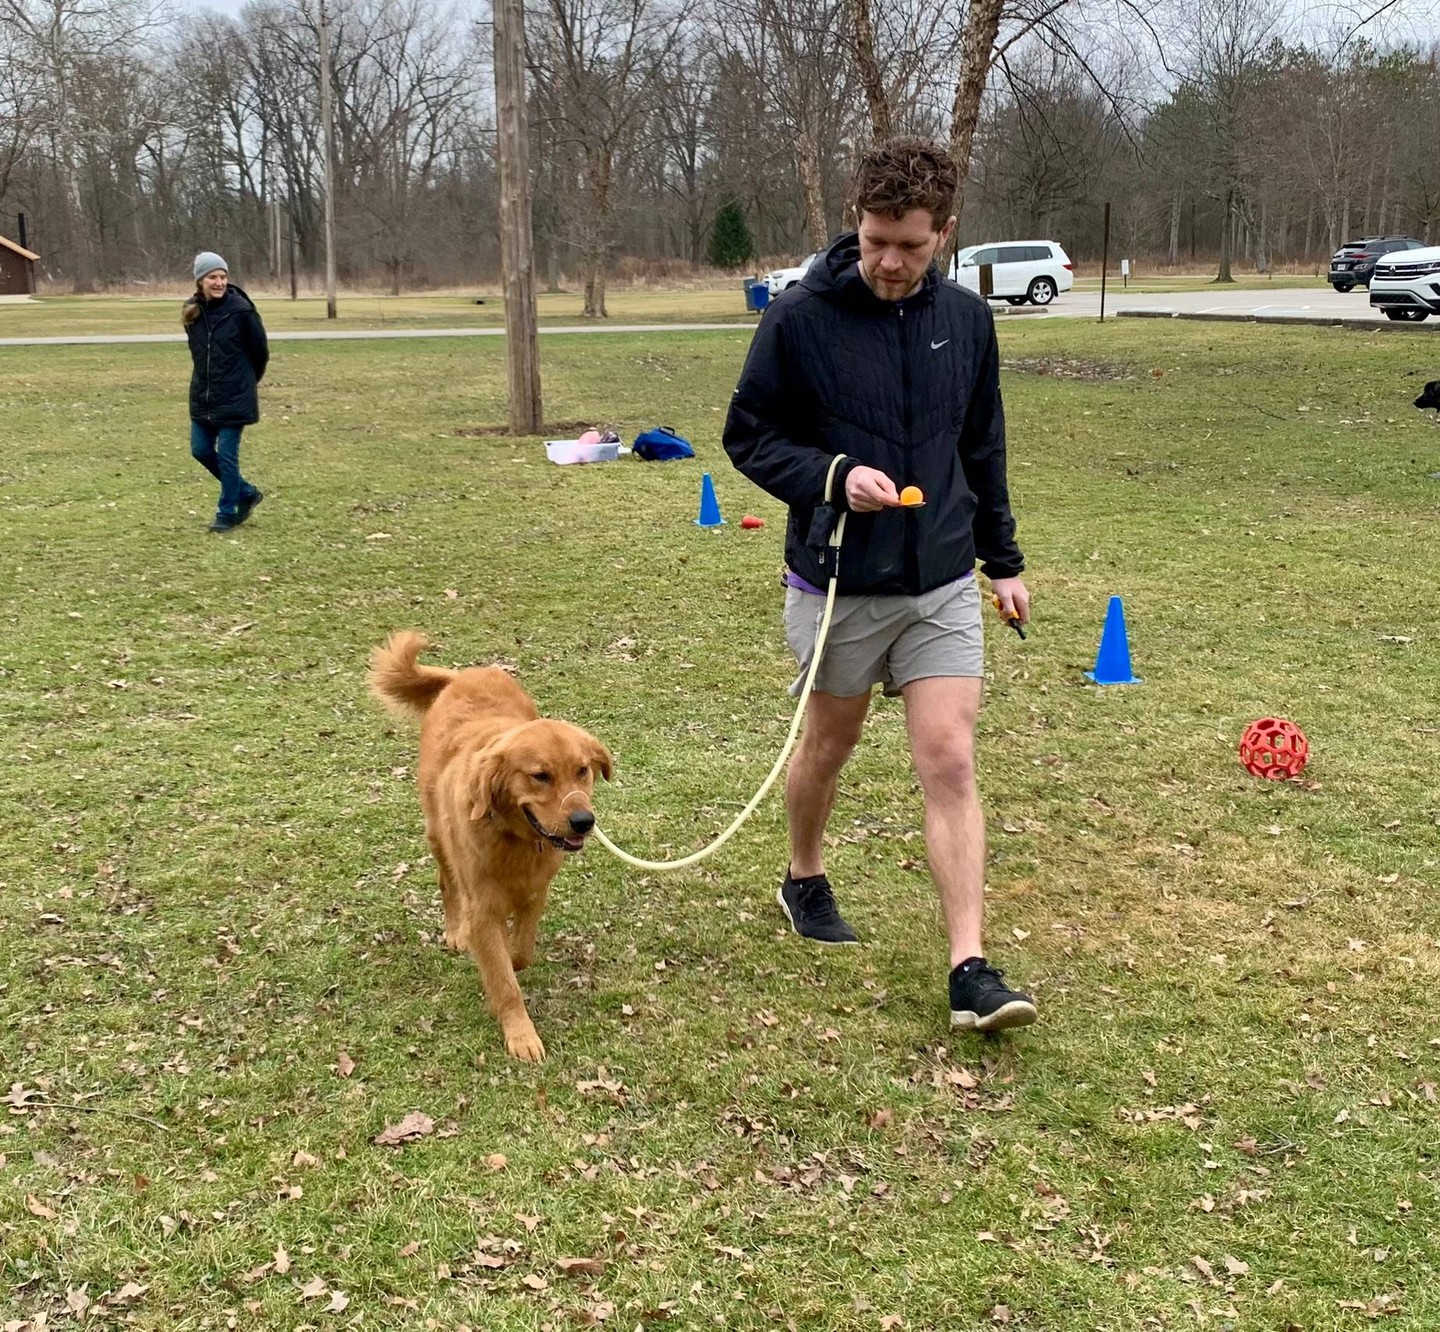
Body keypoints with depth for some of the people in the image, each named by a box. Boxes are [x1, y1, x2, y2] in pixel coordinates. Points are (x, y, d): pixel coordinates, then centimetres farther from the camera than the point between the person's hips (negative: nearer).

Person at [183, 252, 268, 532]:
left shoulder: (241, 310, -14)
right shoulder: (193, 311, 1)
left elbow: (260, 351, -4)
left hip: (234, 399, -6)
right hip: (202, 396, 6)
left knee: (227, 455, -2)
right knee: (201, 450, 9)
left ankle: (228, 513, 13)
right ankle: (246, 493, 27)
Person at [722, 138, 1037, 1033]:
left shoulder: (966, 320, 2)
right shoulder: (801, 318, -11)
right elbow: (749, 436, -4)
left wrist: (1005, 561, 15)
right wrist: (834, 476, -21)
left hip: (943, 584, 2)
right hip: (837, 584, -2)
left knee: (951, 764, -5)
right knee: (829, 747, 16)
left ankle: (970, 969, -3)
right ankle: (805, 880, 43)